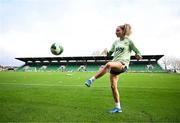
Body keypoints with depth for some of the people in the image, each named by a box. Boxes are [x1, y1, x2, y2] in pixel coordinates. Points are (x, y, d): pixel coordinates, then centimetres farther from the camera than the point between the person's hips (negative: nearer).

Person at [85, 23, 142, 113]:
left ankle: (91, 80, -31)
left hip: (123, 65, -6)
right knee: (113, 86, 1)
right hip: (114, 65, 6)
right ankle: (118, 107, 16)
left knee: (108, 64, -37)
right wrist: (106, 52, -3)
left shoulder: (128, 41, 3)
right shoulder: (116, 42, 17)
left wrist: (138, 56, -13)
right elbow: (110, 54, 16)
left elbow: (137, 52, 6)